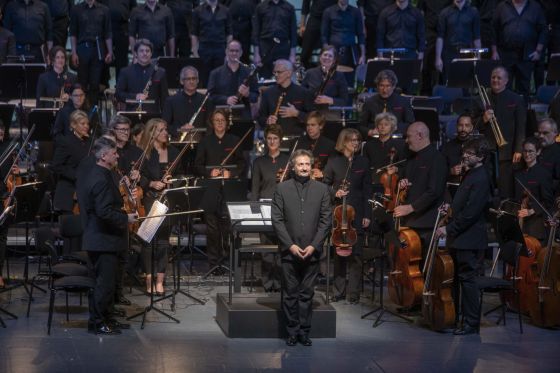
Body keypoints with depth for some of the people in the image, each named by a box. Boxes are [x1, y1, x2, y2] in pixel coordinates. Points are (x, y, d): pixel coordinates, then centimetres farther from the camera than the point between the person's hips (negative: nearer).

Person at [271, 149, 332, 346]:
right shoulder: (282, 189, 2)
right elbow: (277, 219, -1)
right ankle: (292, 331, 11)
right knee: (290, 293, 3)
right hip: (289, 251, -1)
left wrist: (314, 245, -7)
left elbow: (326, 220, 2)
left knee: (307, 293, 6)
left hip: (312, 251, 1)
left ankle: (304, 331, 13)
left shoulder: (322, 189, 5)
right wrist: (291, 245, -9)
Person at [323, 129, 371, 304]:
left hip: (357, 214, 0)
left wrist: (367, 215, -1)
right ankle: (339, 291, 13)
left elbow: (367, 190, 5)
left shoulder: (363, 162, 5)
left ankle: (353, 293, 2)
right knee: (339, 252, 5)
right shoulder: (333, 162, 4)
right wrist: (335, 193, -12)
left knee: (355, 254, -2)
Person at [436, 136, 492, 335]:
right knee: (455, 278, 15)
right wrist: (451, 207, 11)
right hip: (460, 237, 10)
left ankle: (471, 322, 1)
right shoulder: (470, 174, 14)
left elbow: (471, 212, -22)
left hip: (469, 238, -10)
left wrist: (449, 229, -20)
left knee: (467, 278, -5)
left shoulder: (480, 179, -17)